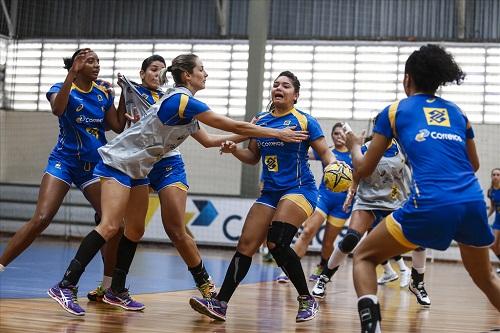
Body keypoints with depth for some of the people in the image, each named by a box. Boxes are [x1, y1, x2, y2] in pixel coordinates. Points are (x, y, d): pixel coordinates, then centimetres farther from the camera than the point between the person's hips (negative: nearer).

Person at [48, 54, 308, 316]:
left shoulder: (180, 100, 9)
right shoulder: (183, 101, -20)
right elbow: (233, 126, -17)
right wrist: (279, 134, -10)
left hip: (137, 169, 10)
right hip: (119, 162, -10)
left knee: (135, 231, 9)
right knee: (109, 227, -18)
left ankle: (117, 291, 16)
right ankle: (65, 286, -19)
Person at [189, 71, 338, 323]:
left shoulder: (304, 121, -3)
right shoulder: (260, 121, 12)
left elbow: (326, 153, -4)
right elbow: (253, 157, 19)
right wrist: (234, 150, -1)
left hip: (299, 190, -6)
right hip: (269, 193, 6)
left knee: (277, 243, -22)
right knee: (245, 245, -4)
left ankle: (306, 299, -4)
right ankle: (220, 304, -3)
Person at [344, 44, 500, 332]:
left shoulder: (395, 111, 14)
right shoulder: (457, 112, 23)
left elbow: (364, 169, 18)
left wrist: (354, 146, 39)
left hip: (430, 204, -4)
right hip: (473, 202, 4)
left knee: (364, 257, 14)